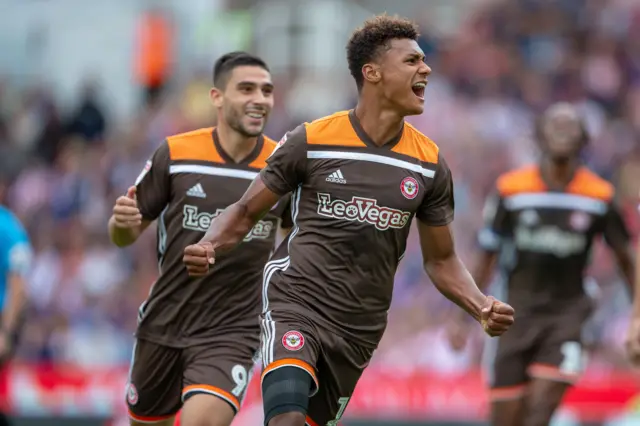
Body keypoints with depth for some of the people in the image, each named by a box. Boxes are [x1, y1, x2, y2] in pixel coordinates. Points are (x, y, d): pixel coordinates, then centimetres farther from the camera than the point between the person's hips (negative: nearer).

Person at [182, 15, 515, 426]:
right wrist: (208, 249, -16)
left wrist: (482, 306, -5)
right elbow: (245, 212, 5)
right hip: (295, 308, -4)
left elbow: (441, 260, 14)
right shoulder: (311, 141, -4)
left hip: (360, 329, 4)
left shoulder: (429, 164, 5)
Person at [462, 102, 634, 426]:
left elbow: (625, 259, 10)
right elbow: (487, 258, 6)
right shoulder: (511, 189, -3)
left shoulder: (600, 196, -3)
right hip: (517, 311, 1)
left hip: (568, 313, -1)